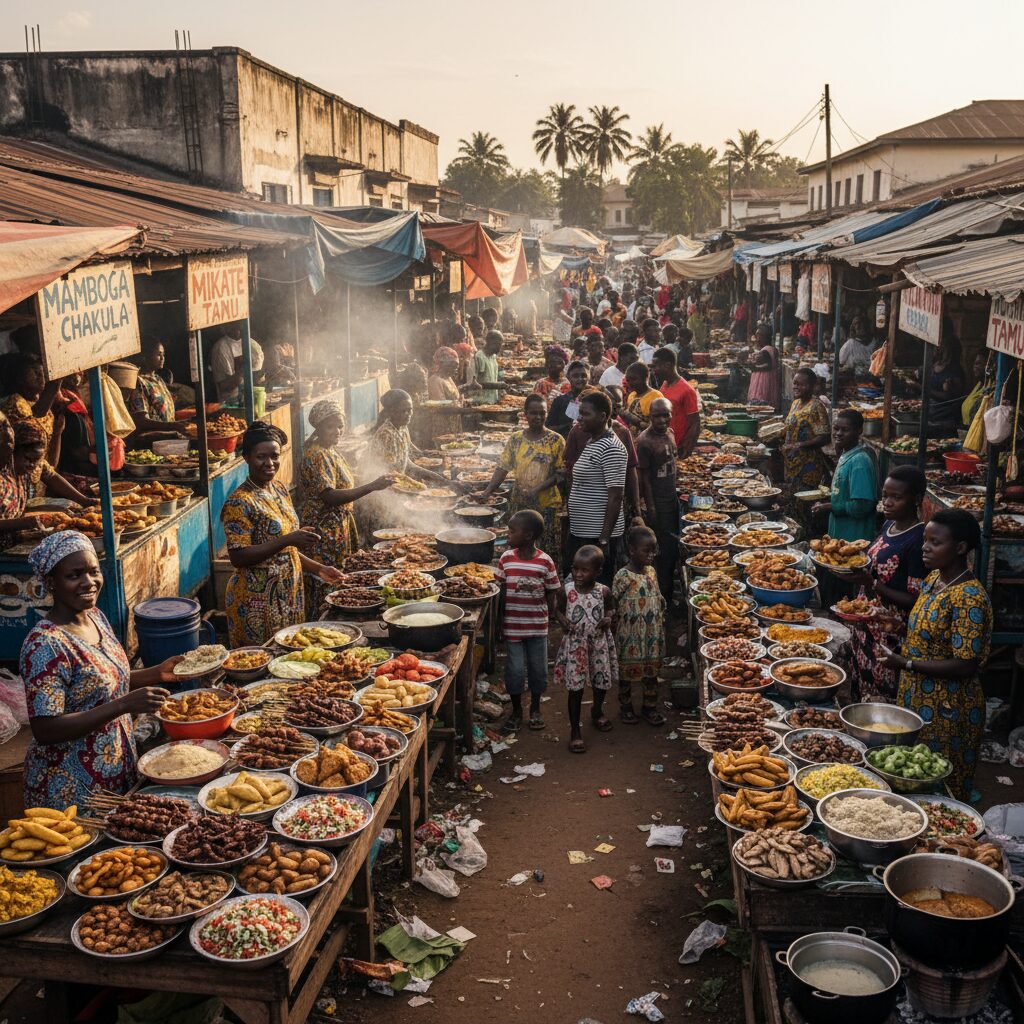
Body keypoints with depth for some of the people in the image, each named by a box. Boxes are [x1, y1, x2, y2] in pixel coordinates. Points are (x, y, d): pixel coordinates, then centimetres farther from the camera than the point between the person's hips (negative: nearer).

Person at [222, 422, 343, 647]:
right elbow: (238, 557, -23)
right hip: (257, 602, -8)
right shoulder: (239, 502, -16)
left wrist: (317, 568, 12)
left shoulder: (280, 490, 9)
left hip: (288, 596, 8)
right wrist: (287, 540, -27)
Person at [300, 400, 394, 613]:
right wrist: (372, 486, -31)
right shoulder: (316, 456, -18)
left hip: (340, 529, 9)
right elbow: (329, 497, -28)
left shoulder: (331, 451, 12)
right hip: (324, 533, -9)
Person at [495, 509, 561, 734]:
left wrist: (550, 620, 0)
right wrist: (500, 622, 1)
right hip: (512, 625, 1)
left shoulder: (545, 561, -10)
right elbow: (501, 592, 1)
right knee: (515, 669, 5)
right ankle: (516, 710, 24)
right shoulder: (506, 559, -5)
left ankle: (535, 709, 31)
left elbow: (551, 593, -1)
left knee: (538, 668, 11)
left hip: (537, 626, 0)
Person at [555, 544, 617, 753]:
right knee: (575, 688, 1)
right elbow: (559, 610, 5)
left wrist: (609, 618, -13)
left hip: (599, 643, 2)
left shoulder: (603, 592, -10)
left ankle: (597, 712, 49)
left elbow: (611, 608, 8)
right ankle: (575, 731, 13)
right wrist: (563, 620, -15)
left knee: (602, 683, 18)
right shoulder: (566, 591, -11)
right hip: (575, 644, -2)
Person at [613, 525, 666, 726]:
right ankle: (625, 707, 27)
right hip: (630, 636, -6)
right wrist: (614, 634, -12)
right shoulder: (623, 577, -17)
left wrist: (661, 630, 12)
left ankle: (650, 707, 29)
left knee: (651, 671, 14)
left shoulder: (651, 571, 3)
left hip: (652, 634, 6)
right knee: (626, 671, 9)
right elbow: (613, 606, -13)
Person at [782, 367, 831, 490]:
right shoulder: (796, 403, 11)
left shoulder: (816, 407, -14)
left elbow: (824, 438, -19)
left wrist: (800, 445, -27)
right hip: (791, 463, 8)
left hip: (808, 466, -8)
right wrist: (781, 437, 6)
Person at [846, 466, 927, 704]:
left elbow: (914, 600, -18)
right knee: (860, 694, 17)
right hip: (865, 626, 8)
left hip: (890, 636, -8)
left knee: (880, 704, 0)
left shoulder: (918, 539, -18)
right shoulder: (888, 525, 8)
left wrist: (871, 583, -24)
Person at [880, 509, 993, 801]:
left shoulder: (969, 598, -23)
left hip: (947, 709, -8)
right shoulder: (934, 578, 4)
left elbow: (965, 667, -24)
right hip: (917, 697, 9)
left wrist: (905, 664, -21)